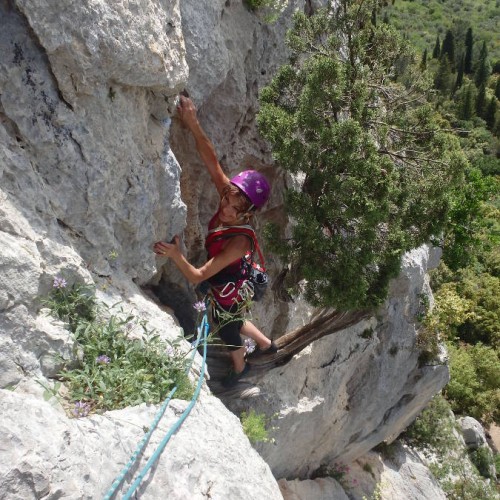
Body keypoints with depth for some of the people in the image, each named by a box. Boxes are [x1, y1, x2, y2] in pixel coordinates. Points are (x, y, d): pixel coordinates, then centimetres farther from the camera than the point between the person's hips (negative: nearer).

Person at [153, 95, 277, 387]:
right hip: (226, 284, 7)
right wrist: (193, 125, -42)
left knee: (227, 330, 24)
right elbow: (213, 161, -30)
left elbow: (198, 276, -41)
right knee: (233, 321, 34)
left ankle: (240, 367, 58)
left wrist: (175, 254, -56)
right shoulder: (229, 196, -25)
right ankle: (267, 345, 62)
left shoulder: (238, 242, -42)